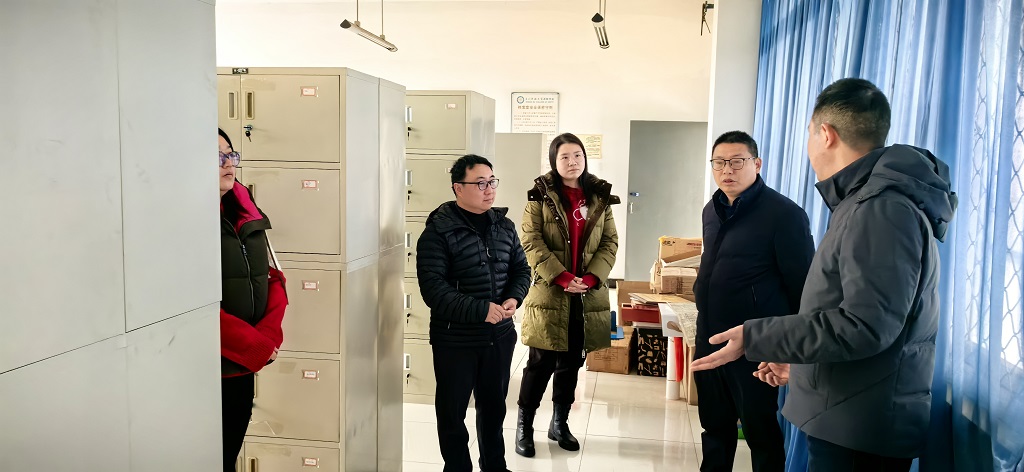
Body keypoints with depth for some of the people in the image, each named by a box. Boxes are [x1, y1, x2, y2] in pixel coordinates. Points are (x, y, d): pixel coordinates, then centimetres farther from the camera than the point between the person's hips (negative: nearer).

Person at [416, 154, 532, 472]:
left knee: (494, 406, 21)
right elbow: (433, 288, -21)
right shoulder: (438, 231, -14)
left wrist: (514, 298, -10)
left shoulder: (504, 226, 5)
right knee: (452, 412, 8)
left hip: (500, 335, 5)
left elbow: (521, 268, 11)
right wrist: (481, 309, -27)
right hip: (456, 339, -5)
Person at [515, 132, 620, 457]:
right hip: (549, 293, -3)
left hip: (587, 295, 3)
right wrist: (561, 277, -18)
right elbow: (531, 242, -9)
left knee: (572, 363, 12)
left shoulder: (600, 197, 8)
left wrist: (591, 278, -10)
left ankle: (560, 423, 28)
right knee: (542, 363, -1)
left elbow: (610, 242, 5)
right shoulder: (541, 195, -1)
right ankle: (524, 426, 15)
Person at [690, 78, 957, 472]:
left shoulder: (881, 208, -19)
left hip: (861, 427, -10)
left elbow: (865, 325, -26)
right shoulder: (866, 201, 15)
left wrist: (753, 338, -23)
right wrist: (801, 364, 23)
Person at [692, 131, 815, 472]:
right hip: (708, 338, 7)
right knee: (714, 423, 18)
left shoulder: (784, 213, -14)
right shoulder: (712, 210, 9)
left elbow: (802, 285, -13)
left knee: (760, 430, 7)